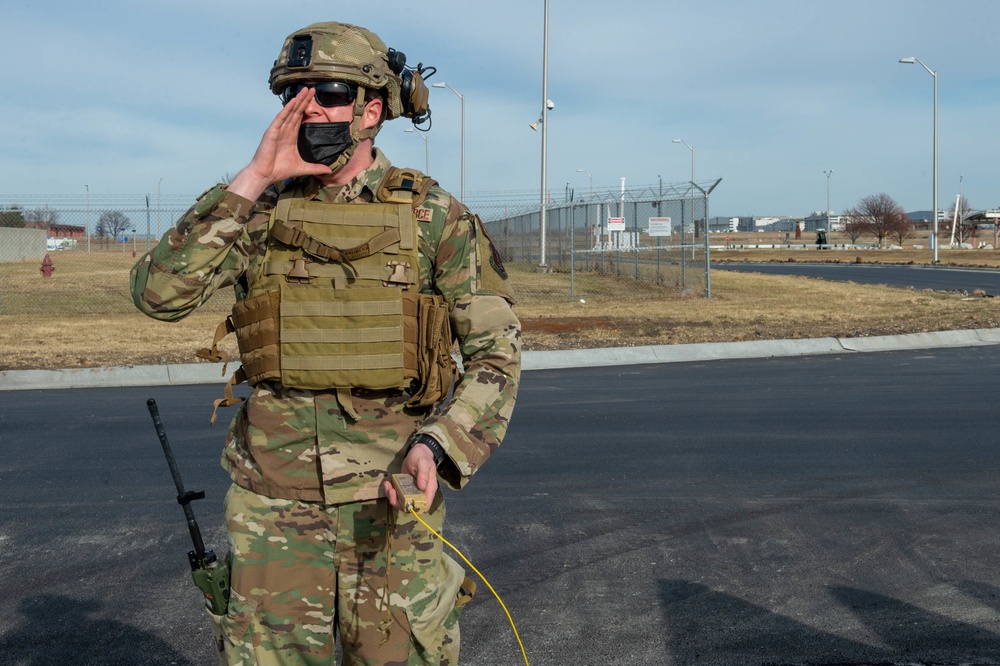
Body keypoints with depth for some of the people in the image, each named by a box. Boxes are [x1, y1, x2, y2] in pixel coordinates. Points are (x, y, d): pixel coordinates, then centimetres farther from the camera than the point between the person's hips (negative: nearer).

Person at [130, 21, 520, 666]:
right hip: (274, 496, 2)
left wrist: (436, 447, -20)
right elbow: (159, 292, -11)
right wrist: (253, 178, -16)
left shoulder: (432, 214, -4)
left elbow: (496, 352, -4)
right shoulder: (262, 211, 2)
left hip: (391, 495, -1)